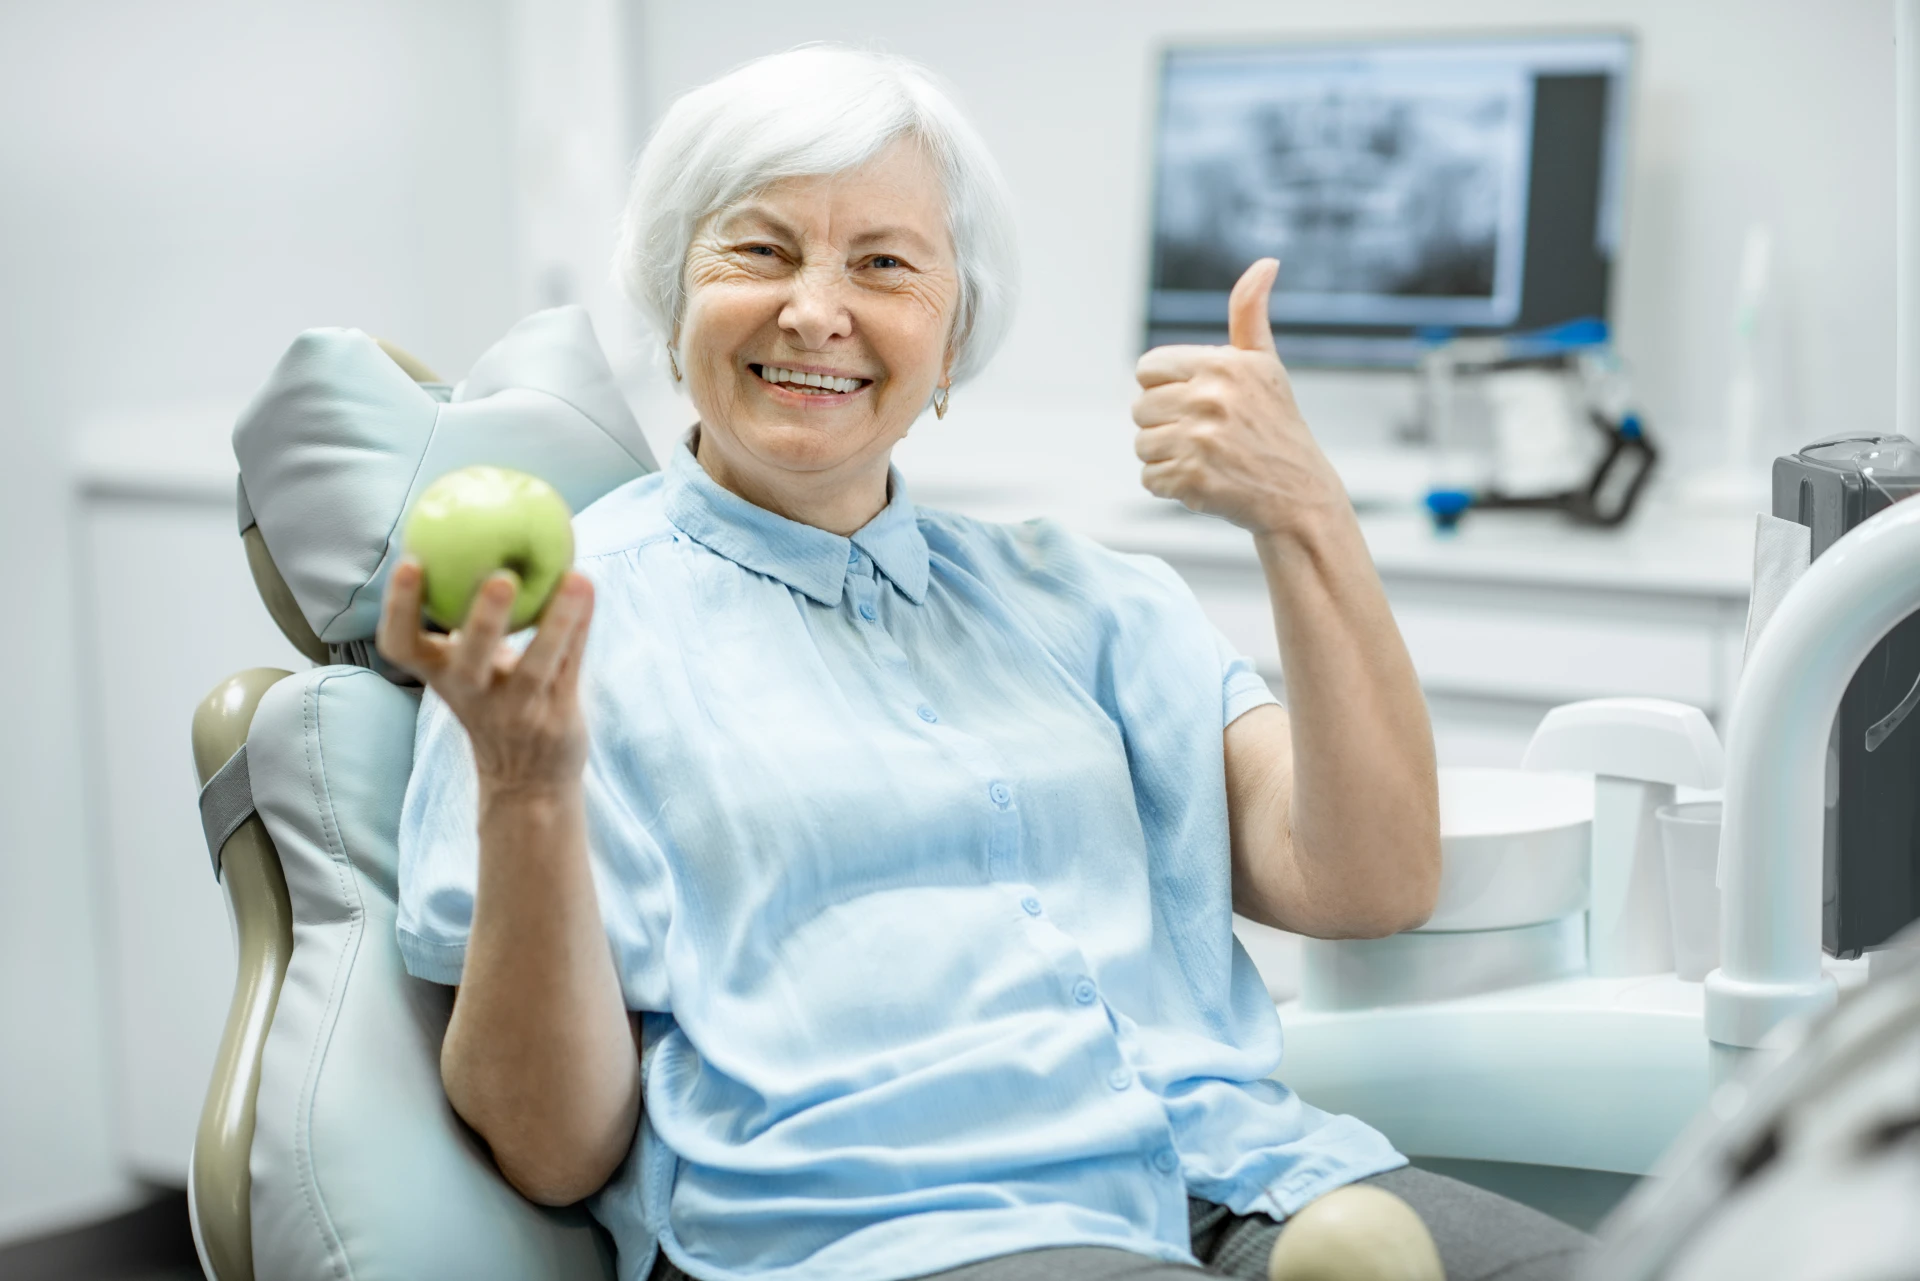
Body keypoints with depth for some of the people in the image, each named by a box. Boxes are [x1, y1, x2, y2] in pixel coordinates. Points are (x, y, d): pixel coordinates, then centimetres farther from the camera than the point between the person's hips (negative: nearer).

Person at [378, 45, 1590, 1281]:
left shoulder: (1080, 598, 19)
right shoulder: (562, 625, 6)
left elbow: (1365, 885, 8)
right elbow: (558, 1152, -1)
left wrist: (1303, 511, 0)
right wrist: (525, 793, -17)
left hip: (1245, 1181, 6)